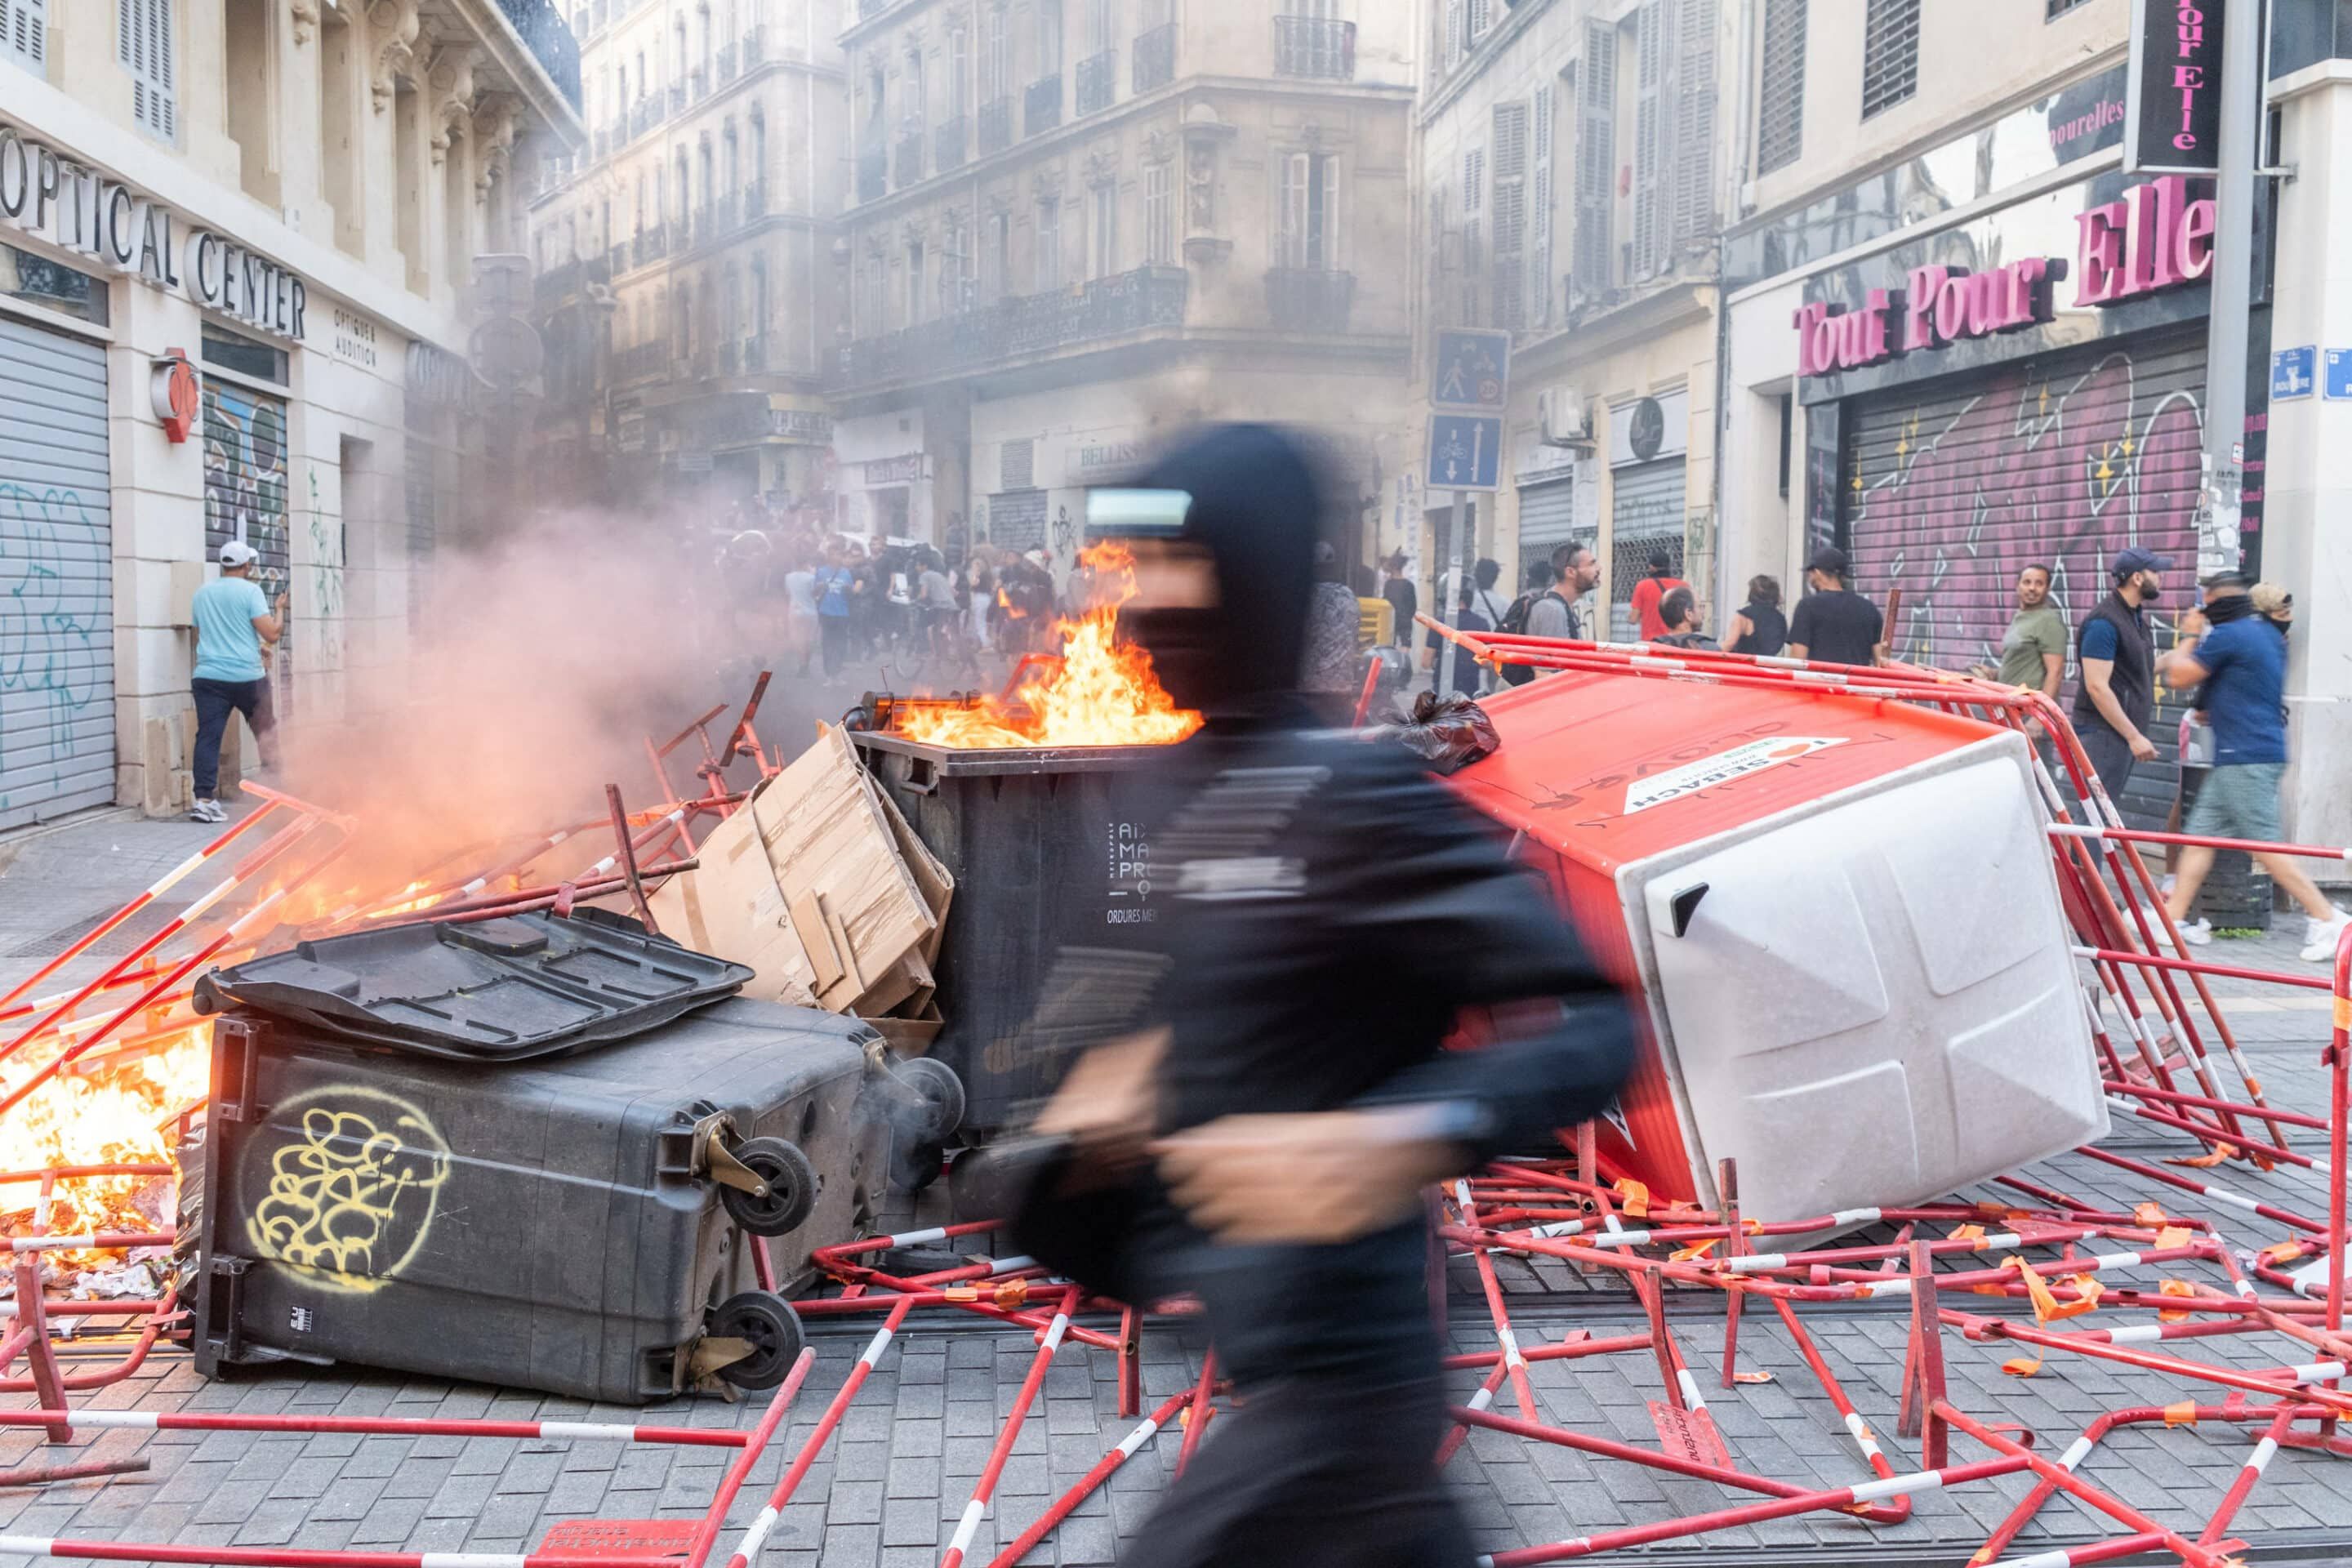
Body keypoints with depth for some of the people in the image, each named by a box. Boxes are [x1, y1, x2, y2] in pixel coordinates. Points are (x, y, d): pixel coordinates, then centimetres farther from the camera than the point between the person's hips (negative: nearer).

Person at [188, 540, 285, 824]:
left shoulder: (202, 593, 13)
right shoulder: (250, 591, -5)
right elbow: (272, 635, -11)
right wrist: (279, 609, 7)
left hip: (208, 676, 3)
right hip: (247, 676, -3)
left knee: (208, 736, -4)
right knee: (266, 730, 16)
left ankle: (204, 799, -15)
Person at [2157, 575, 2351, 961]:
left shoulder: (2227, 636, -13)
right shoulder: (2269, 634, 16)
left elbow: (2177, 677, -8)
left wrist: (2189, 636, 5)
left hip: (2245, 757, -10)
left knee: (2266, 845, -9)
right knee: (2200, 834, 10)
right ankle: (2174, 917, 11)